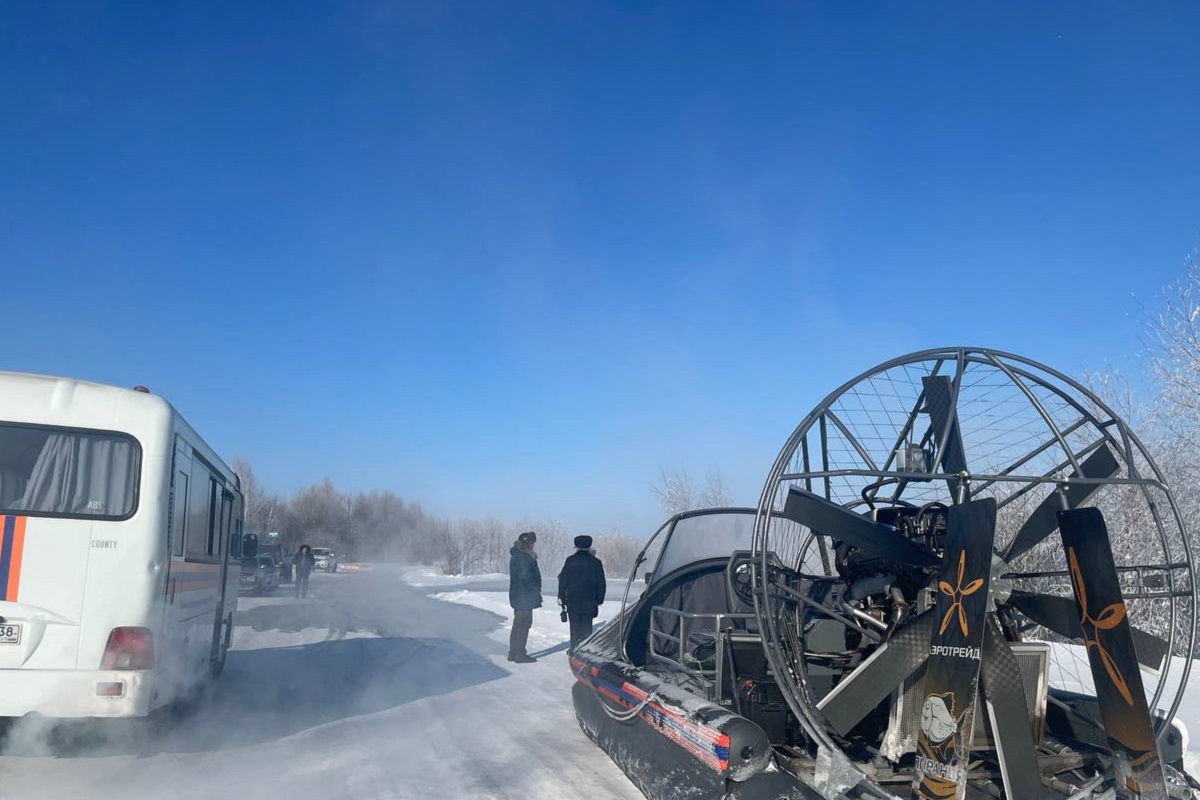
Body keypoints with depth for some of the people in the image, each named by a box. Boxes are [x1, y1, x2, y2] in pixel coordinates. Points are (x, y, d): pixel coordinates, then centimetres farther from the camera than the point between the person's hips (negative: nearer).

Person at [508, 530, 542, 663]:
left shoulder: (517, 555, 14)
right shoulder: (522, 557, -19)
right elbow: (526, 576, -23)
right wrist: (536, 588, -10)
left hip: (518, 596, 10)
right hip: (525, 597, -10)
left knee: (518, 624, 17)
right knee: (523, 625, -4)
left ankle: (513, 652, 23)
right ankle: (520, 654, 0)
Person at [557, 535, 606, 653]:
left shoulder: (570, 560, -2)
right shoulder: (595, 562, 1)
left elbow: (562, 579, 1)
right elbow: (601, 583, 4)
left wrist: (561, 596, 9)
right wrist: (599, 599, 12)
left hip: (572, 600, 0)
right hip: (589, 600, 1)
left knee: (574, 625, 7)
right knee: (586, 625, 8)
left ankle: (574, 649, 6)